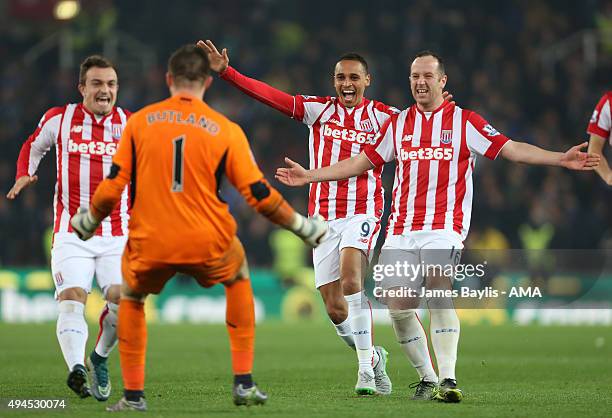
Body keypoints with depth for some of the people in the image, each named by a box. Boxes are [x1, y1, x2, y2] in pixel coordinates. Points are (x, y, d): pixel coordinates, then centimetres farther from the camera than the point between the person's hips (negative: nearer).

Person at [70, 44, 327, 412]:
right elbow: (260, 195, -2)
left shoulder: (139, 122, 2)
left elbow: (112, 189, 1)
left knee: (131, 296, 28)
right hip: (208, 244, 0)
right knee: (239, 276, 30)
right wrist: (304, 227, 12)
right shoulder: (226, 130, -1)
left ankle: (133, 395, 19)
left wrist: (88, 221, 20)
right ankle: (244, 384, 23)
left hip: (151, 244, 0)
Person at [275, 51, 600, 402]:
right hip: (402, 229, 4)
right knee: (398, 307, -4)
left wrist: (561, 159, -14)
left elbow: (509, 149, -2)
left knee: (439, 290, -25)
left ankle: (448, 379, -26)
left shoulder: (465, 121, 5)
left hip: (444, 226, -4)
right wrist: (309, 175, 20)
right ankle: (427, 379, 11)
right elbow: (361, 162, 23)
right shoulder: (397, 124, 16)